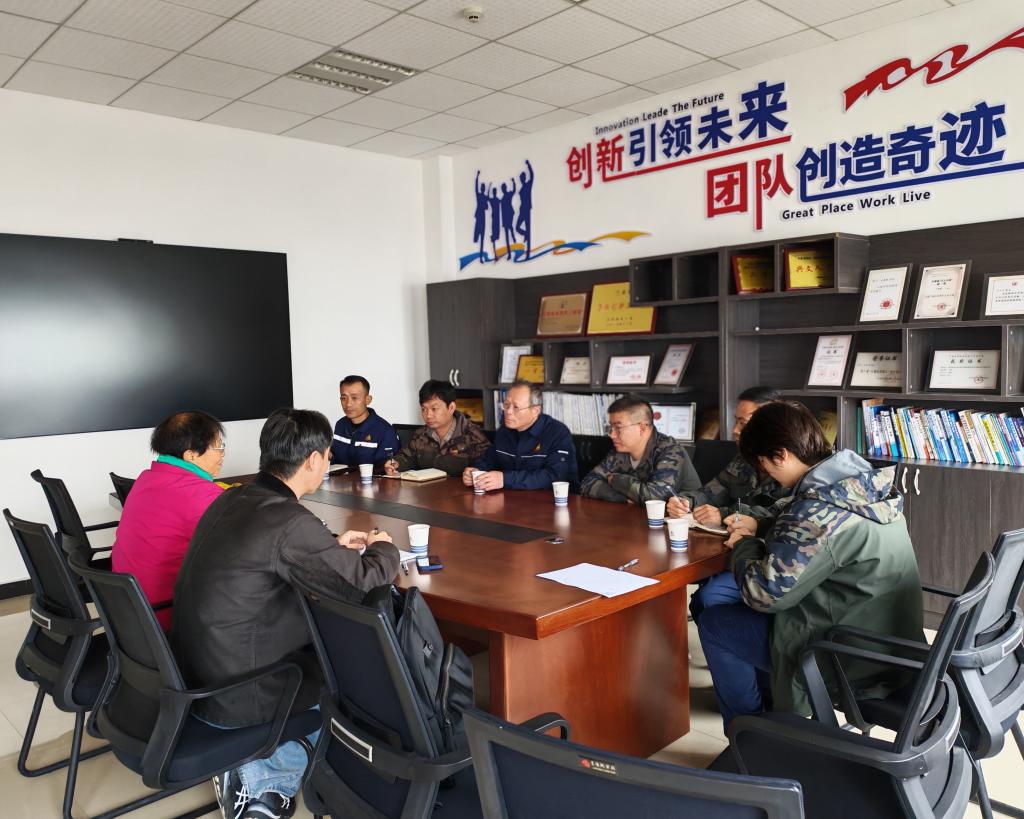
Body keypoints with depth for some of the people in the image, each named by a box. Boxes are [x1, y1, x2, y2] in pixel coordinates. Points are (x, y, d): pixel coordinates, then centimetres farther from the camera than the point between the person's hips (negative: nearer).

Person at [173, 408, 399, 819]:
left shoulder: (230, 501, 1)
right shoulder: (291, 521, -26)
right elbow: (365, 582, -19)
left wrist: (334, 546, 20)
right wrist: (383, 548, 2)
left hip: (193, 676, 8)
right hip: (236, 695, -8)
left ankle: (253, 769, 15)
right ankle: (262, 778, 9)